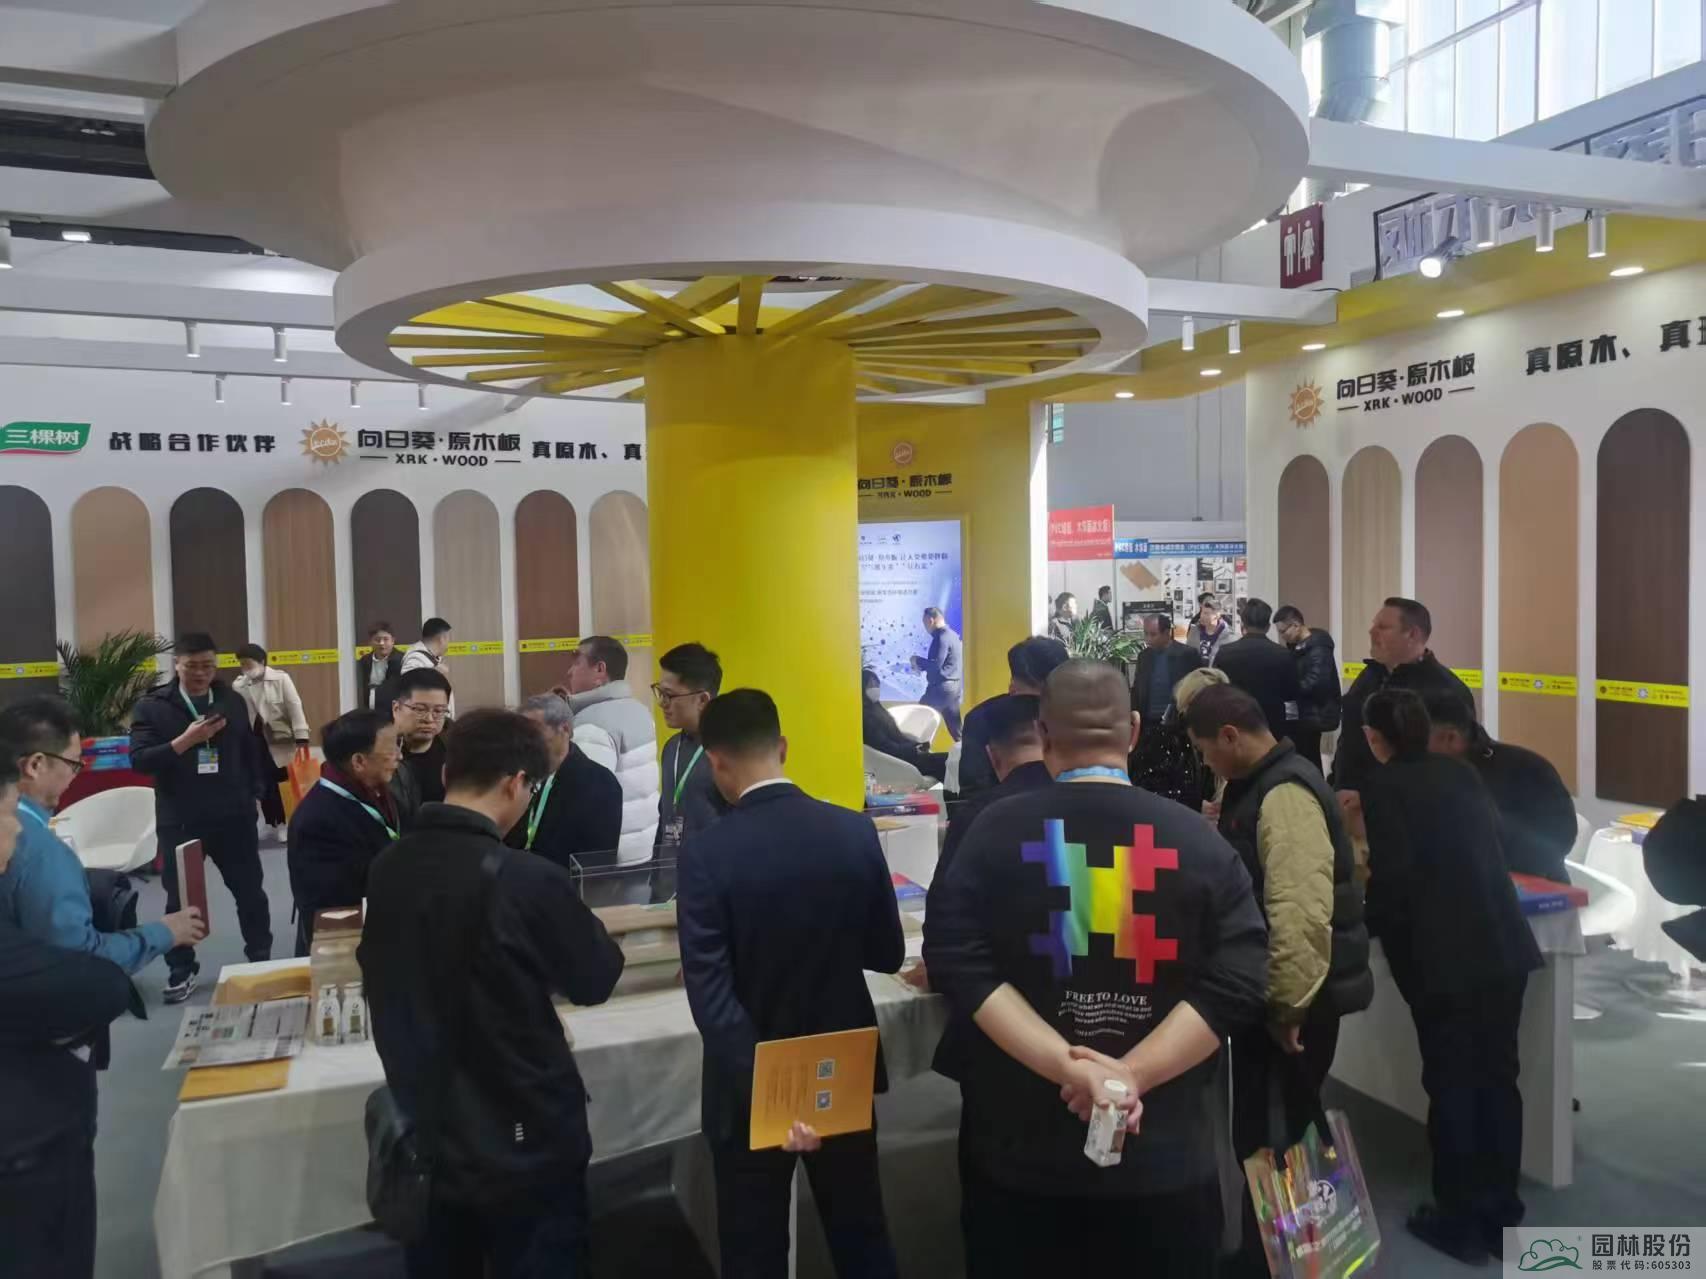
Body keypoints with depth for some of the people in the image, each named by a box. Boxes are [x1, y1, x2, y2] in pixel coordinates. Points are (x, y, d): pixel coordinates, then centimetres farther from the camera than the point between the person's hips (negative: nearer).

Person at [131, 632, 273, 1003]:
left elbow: (251, 750, 11)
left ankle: (261, 959, 28)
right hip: (179, 821, -2)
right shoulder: (152, 707, -5)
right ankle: (182, 971, 24)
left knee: (250, 891, 12)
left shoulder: (233, 701, 5)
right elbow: (139, 760, -13)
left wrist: (254, 794, 6)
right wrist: (185, 740, -24)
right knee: (181, 899, 10)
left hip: (233, 816, 2)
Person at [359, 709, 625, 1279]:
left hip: (426, 1136, 6)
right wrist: (584, 926, 10)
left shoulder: (386, 868, -6)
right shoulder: (529, 880, -24)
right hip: (525, 1142, -5)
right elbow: (595, 981, -9)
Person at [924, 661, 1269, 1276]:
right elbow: (1237, 981, -13)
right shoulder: (1199, 841, -4)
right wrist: (1132, 1075, -17)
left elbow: (959, 964, -15)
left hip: (1017, 1148, 0)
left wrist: (1067, 1065, -20)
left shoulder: (994, 830, -6)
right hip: (1163, 1152, 1)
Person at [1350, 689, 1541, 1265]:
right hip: (1504, 947, 6)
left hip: (1442, 959, -6)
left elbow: (1394, 877, -16)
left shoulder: (1382, 785, -9)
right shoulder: (1460, 773, 10)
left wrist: (1371, 923, 2)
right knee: (1498, 1078, 15)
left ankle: (1461, 1221, 17)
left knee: (1451, 1086, 6)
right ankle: (1501, 1214, 26)